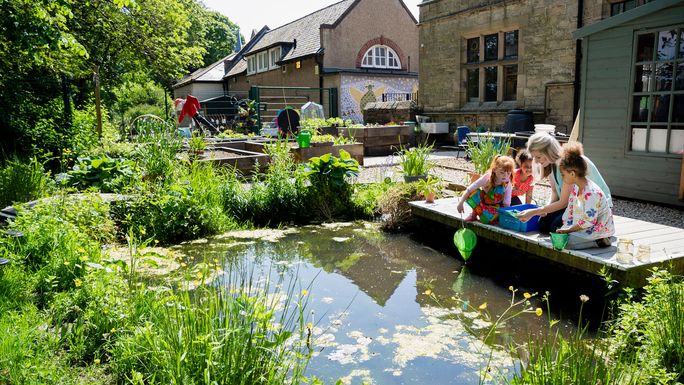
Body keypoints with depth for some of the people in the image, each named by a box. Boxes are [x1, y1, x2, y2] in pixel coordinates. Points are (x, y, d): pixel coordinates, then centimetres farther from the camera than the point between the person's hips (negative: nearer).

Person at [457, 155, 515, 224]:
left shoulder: (508, 185, -21)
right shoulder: (487, 178, -25)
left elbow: (506, 204, -14)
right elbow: (469, 189, -24)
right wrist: (461, 203, -27)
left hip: (495, 207, 0)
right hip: (482, 201, 0)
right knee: (473, 192, -30)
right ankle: (475, 213, -6)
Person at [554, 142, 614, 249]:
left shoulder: (591, 193, -26)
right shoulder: (575, 188, 3)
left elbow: (588, 221, -27)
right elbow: (570, 210, 9)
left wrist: (569, 229, -20)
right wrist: (565, 228, 0)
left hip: (599, 231, -10)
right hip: (582, 227, 10)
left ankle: (598, 242, -7)